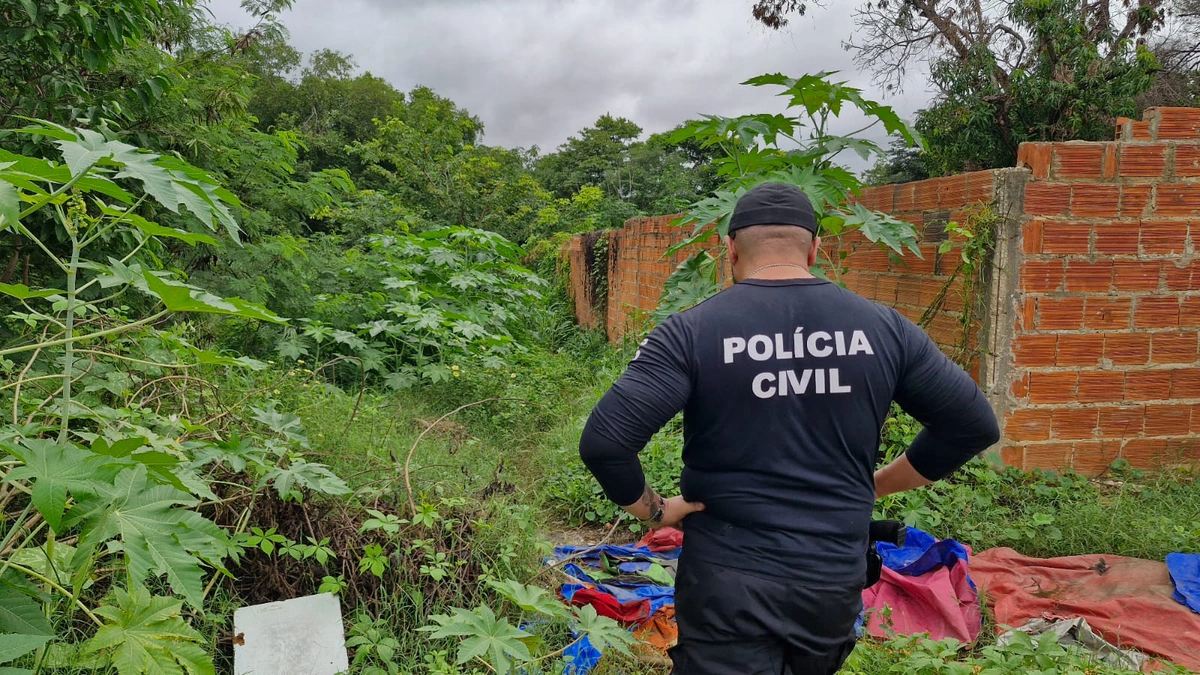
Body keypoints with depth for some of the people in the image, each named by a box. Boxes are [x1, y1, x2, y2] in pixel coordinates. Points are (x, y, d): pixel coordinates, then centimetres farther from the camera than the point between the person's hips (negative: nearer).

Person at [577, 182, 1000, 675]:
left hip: (728, 586, -4)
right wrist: (879, 484, 12)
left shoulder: (692, 332, -13)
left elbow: (603, 442, -21)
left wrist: (652, 510, -4)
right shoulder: (881, 326, -3)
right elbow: (975, 425, 5)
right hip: (837, 582, 5)